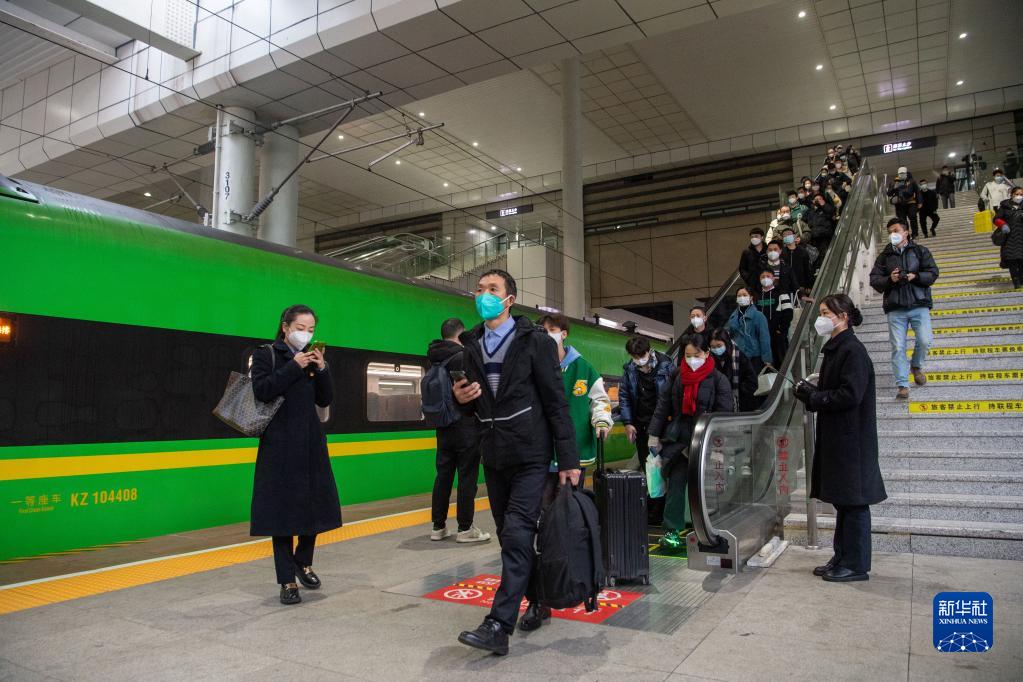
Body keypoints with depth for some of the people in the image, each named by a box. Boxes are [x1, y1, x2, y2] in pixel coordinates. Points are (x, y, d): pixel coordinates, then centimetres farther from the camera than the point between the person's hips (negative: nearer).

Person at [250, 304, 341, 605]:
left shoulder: (313, 356, 10)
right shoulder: (266, 354, -1)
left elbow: (325, 400, 6)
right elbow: (261, 391, -15)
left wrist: (321, 368, -8)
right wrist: (294, 367, -18)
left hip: (311, 442, 5)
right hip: (280, 445, -4)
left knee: (315, 505, 10)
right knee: (283, 510, -1)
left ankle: (304, 562, 32)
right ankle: (287, 580, 8)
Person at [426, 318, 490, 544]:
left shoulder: (435, 360, 10)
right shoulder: (464, 356, -13)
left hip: (443, 425, 7)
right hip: (465, 426, -7)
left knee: (443, 475, 11)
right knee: (467, 476, 0)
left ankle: (438, 526, 17)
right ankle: (465, 528, 4)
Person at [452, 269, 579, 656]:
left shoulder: (534, 340, -5)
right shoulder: (471, 346, 11)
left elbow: (555, 401, -8)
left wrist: (568, 458, -11)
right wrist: (461, 398, -6)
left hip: (530, 454, -6)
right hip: (493, 455, 6)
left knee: (517, 535, -11)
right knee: (510, 536, 14)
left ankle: (499, 626, -10)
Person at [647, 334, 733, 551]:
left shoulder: (718, 380, -7)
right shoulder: (677, 376, 4)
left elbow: (724, 415, -8)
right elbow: (663, 405, 7)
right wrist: (654, 434, 4)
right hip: (679, 439, 3)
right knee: (676, 483, -2)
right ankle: (671, 531, 2)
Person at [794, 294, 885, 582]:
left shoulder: (853, 350, -15)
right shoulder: (834, 349, 14)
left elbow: (850, 395, -22)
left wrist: (812, 397, -14)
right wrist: (810, 391, 0)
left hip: (851, 438, -9)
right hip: (835, 437, 9)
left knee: (853, 502, 0)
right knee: (842, 500, 15)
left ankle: (856, 565, 9)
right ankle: (841, 558, 24)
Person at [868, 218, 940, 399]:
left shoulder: (920, 251, 11)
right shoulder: (884, 256, 13)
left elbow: (932, 273, 2)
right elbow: (874, 280, 5)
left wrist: (914, 277, -14)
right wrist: (889, 279, -13)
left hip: (919, 305, 0)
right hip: (895, 308, 1)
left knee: (925, 341, -10)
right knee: (898, 347, -5)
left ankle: (916, 366, 22)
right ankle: (902, 385, -1)